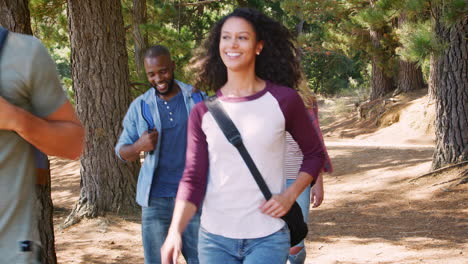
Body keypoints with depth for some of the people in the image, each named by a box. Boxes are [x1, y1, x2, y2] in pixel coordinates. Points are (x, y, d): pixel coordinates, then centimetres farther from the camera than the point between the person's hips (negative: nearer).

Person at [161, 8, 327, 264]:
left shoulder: (283, 100, -2)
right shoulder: (203, 112, 2)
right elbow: (193, 179, -2)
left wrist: (290, 195, -6)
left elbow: (314, 154, 9)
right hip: (214, 238, 2)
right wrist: (175, 231, -17)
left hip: (267, 239, -2)